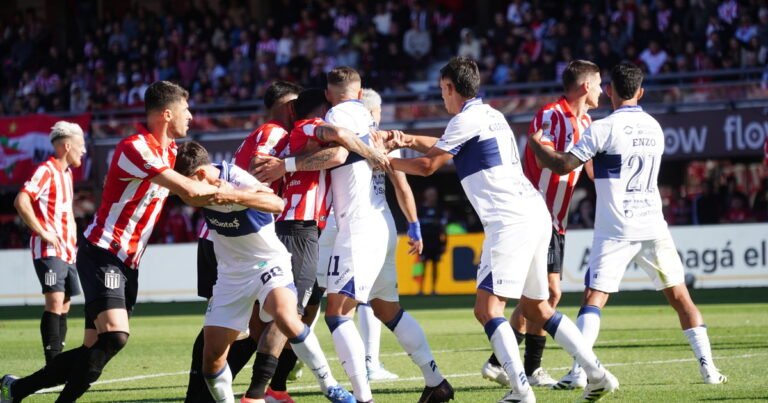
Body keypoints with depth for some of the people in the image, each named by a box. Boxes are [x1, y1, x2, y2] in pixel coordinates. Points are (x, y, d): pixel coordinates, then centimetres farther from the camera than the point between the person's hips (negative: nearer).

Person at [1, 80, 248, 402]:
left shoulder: (169, 153, 12)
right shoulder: (135, 148, -18)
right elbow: (188, 189, -22)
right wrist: (223, 191, -4)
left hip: (128, 264, 9)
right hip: (102, 254, -9)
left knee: (94, 351, 4)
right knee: (114, 335, -26)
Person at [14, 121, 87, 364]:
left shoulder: (67, 173, 18)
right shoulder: (47, 171, -11)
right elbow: (21, 202, -23)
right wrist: (43, 232, -22)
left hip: (67, 251, 9)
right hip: (49, 251, -9)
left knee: (64, 307, 9)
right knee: (55, 303, -17)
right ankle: (52, 365, -20)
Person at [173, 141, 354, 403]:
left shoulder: (237, 179, -23)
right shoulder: (199, 187, -6)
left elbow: (277, 204, -41)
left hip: (268, 262, -6)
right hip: (232, 273, 6)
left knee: (285, 316, -34)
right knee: (212, 356, -3)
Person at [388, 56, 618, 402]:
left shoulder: (466, 119, -6)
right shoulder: (490, 115, 21)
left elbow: (427, 166, 2)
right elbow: (445, 146, 36)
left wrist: (385, 161, 15)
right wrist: (410, 139, 24)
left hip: (510, 221, -9)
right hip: (535, 214, 9)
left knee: (487, 307, -11)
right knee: (536, 308, 15)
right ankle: (597, 375, 9)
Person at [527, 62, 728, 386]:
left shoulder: (604, 129, -8)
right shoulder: (655, 128, 11)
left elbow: (562, 166, -10)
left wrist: (536, 144, 8)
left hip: (615, 231, -4)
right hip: (653, 226, 4)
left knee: (594, 298, -4)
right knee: (679, 295, 10)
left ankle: (578, 371, -16)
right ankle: (708, 367, 7)